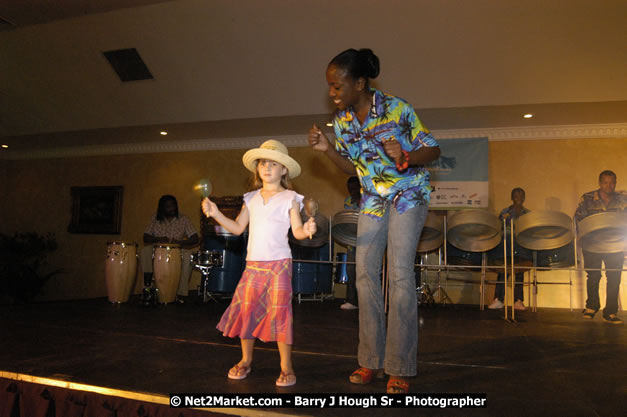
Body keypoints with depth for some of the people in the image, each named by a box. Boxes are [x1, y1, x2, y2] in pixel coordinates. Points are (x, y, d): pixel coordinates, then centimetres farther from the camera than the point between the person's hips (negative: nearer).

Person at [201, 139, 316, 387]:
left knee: (279, 311, -6)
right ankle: (246, 360, 23)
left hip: (279, 263, -4)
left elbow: (297, 231, -4)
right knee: (245, 309, 5)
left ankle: (286, 366, 6)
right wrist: (216, 214, 1)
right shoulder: (251, 199, 13)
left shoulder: (290, 198, 0)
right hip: (253, 263, 5)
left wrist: (307, 230, -26)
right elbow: (238, 228, 11)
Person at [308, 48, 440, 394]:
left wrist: (406, 157, -34)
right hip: (372, 197, 6)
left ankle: (400, 369, -5)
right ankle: (372, 361, 12)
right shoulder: (341, 120, -2)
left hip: (408, 194, -5)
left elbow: (433, 150, -13)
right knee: (365, 272, 1)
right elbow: (353, 168, 7)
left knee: (400, 273, -14)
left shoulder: (397, 109, -18)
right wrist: (327, 149, -10)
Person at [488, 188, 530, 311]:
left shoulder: (528, 214, 11)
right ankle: (498, 300, -2)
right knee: (502, 271, -5)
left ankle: (518, 301, 10)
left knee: (520, 273, 4)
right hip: (506, 246, -2)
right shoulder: (505, 212, 6)